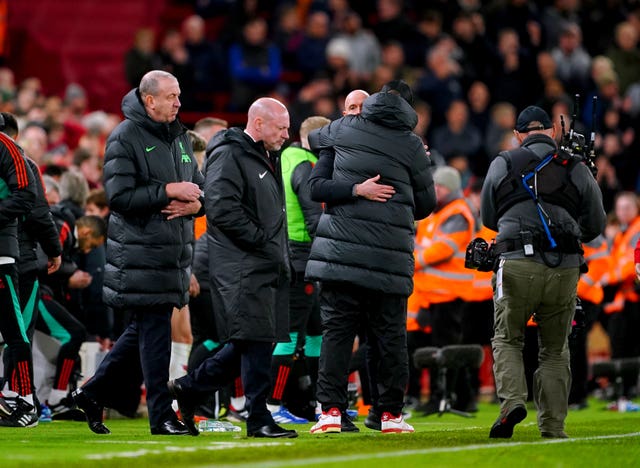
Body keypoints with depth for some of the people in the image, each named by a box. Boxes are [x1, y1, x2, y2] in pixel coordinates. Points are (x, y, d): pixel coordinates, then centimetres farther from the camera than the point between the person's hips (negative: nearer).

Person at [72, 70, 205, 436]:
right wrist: (169, 191, -19)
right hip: (140, 251, -8)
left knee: (145, 330, 12)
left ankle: (95, 393, 25)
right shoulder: (125, 138, -9)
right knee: (155, 330, -7)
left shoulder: (180, 137, 15)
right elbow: (120, 196, -17)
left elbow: (199, 185, 18)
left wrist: (194, 203, -6)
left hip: (174, 250, 8)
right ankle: (161, 416, -2)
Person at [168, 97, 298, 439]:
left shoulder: (266, 158, 22)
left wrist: (280, 253, 17)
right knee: (256, 340, -11)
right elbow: (222, 209, -20)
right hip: (241, 267, -10)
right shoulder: (229, 155, -9)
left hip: (267, 268, 10)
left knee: (256, 342, 9)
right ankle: (258, 419, -7)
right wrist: (263, 243, -17)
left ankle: (189, 388, 22)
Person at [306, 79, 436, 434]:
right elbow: (427, 202, 10)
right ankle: (390, 414, 9)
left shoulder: (346, 128, 8)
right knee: (390, 335, 6)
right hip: (390, 255, -1)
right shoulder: (411, 144, 3)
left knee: (336, 329, 2)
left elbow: (313, 138, 31)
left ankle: (331, 409, -6)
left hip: (341, 251, 1)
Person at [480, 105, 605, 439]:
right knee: (555, 350, 12)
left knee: (507, 339, 12)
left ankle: (511, 401, -12)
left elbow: (488, 218, 19)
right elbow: (596, 226, 16)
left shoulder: (503, 164, 10)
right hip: (565, 269, 1)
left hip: (517, 263, -1)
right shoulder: (576, 169, 12)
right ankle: (553, 426, 7)